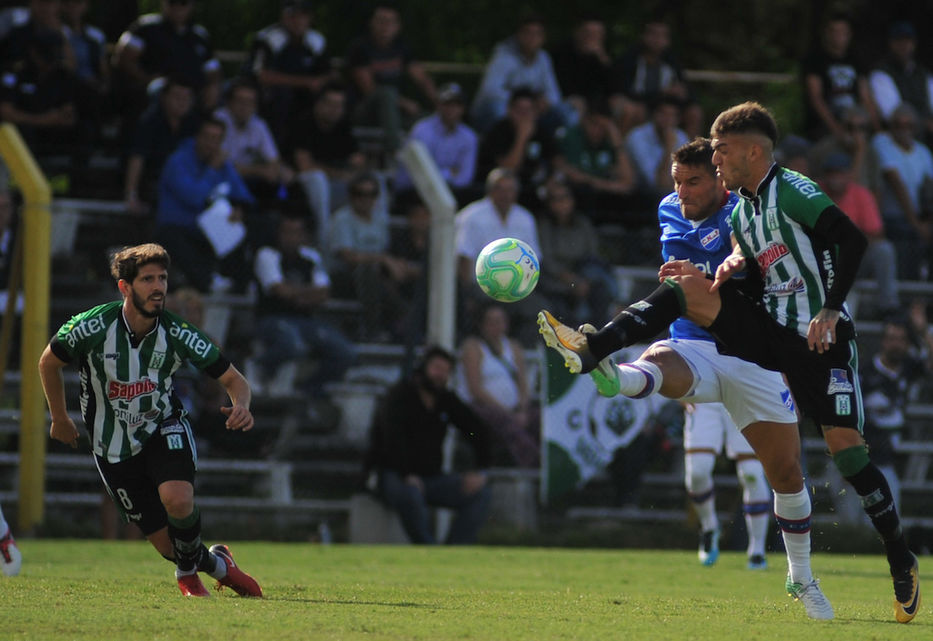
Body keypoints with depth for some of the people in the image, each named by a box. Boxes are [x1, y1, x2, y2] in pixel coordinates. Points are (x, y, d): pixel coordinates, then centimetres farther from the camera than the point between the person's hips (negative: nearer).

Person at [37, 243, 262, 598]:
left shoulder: (177, 333, -17)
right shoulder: (94, 327, -20)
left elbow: (233, 378, -9)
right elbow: (48, 362, 0)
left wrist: (241, 406, -31)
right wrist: (59, 418, 9)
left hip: (164, 428, 0)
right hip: (114, 446, 0)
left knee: (177, 500, -30)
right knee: (167, 543, -4)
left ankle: (188, 570, 2)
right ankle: (217, 564, 30)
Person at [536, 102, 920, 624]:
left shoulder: (792, 191, -12)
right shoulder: (741, 209, 13)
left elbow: (853, 241, -20)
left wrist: (830, 311, -24)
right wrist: (712, 274, -1)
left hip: (819, 339, -7)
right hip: (767, 330, 7)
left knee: (845, 446, -14)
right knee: (686, 288, -10)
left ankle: (902, 563, -2)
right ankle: (589, 351, -21)